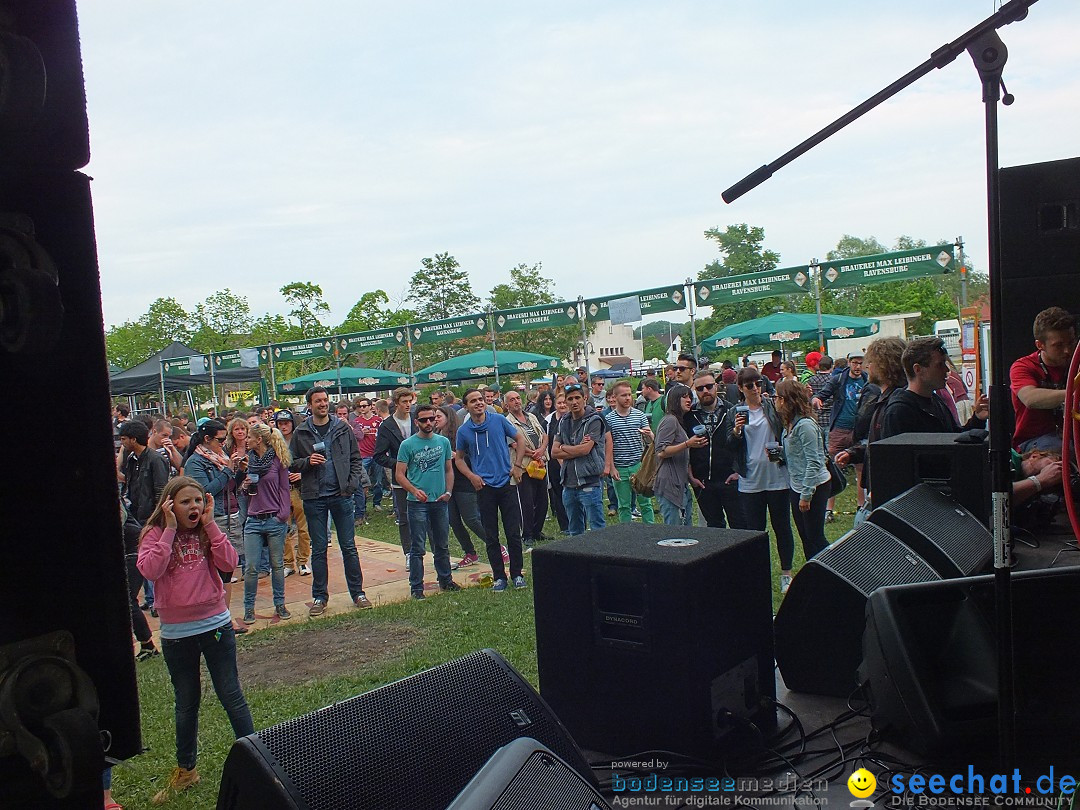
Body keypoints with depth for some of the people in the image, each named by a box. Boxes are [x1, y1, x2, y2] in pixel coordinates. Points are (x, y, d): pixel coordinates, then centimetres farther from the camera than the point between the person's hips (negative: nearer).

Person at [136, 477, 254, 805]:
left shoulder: (207, 531, 0)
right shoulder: (155, 534, -5)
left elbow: (229, 563, -15)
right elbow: (149, 570, -24)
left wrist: (210, 524, -15)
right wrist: (170, 529, -21)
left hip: (215, 624, 0)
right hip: (176, 633, 0)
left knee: (231, 697, 5)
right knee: (186, 703, 15)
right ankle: (185, 771, 33)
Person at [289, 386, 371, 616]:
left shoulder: (343, 429, 3)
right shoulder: (300, 433, 1)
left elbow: (355, 459, 5)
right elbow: (292, 463, 4)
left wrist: (353, 483, -7)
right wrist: (308, 462, -15)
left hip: (341, 495, 0)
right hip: (314, 497, 0)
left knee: (349, 547, 6)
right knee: (318, 550, 8)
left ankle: (358, 592, 15)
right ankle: (319, 597, 17)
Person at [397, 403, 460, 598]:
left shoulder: (443, 442, 7)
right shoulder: (407, 445, -5)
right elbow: (400, 474, -6)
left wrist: (448, 491, 0)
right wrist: (415, 491, -20)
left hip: (440, 501, 4)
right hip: (417, 502, -4)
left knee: (442, 545, 15)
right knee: (418, 547, 0)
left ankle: (445, 580, 29)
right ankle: (416, 587, 8)